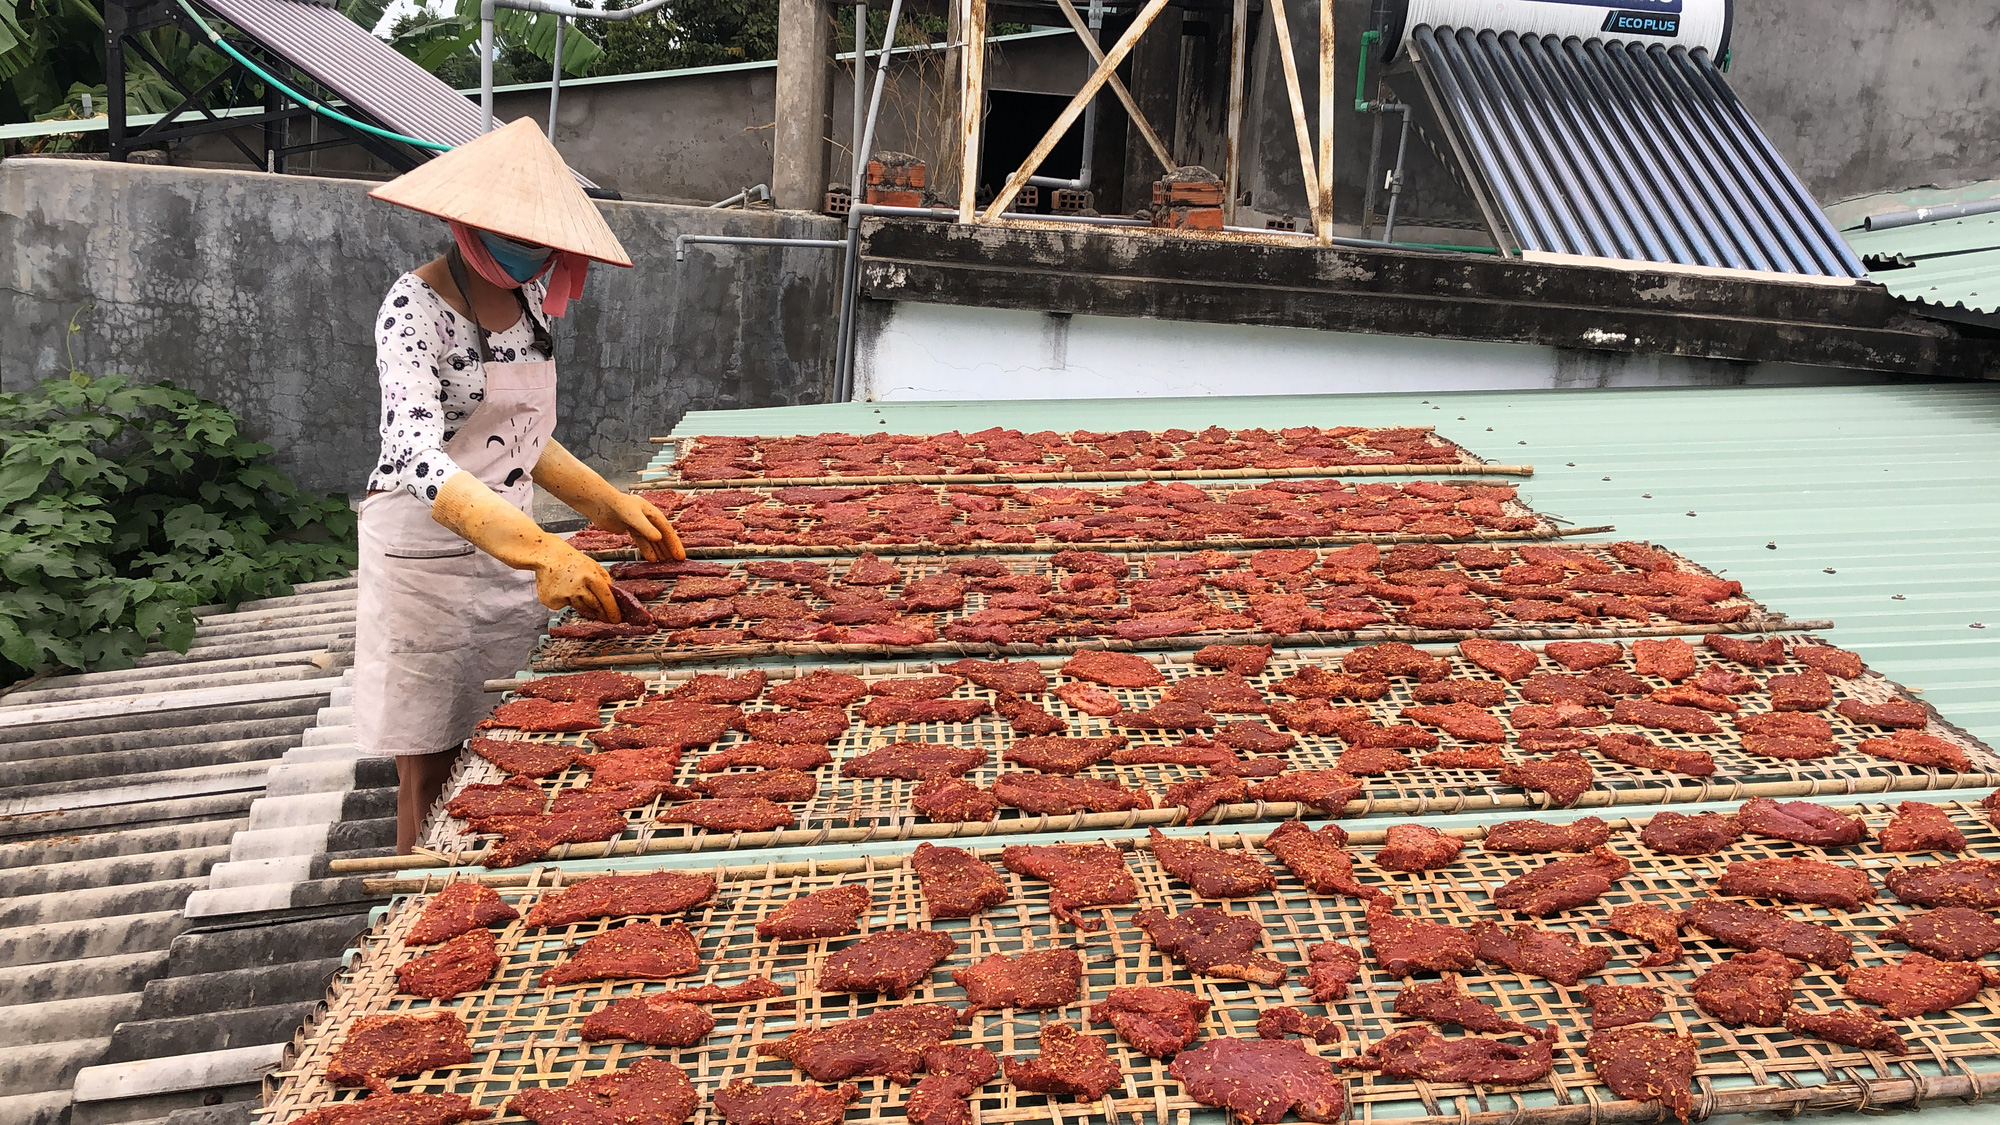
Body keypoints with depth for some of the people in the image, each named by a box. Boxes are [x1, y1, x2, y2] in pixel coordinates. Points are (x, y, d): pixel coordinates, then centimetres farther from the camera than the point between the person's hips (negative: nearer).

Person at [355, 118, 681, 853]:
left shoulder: (527, 299, 6)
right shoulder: (415, 307, -16)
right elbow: (420, 462, -30)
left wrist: (610, 504, 5)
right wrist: (543, 552, -41)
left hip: (513, 551, 6)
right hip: (428, 557, -6)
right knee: (432, 778, 3)